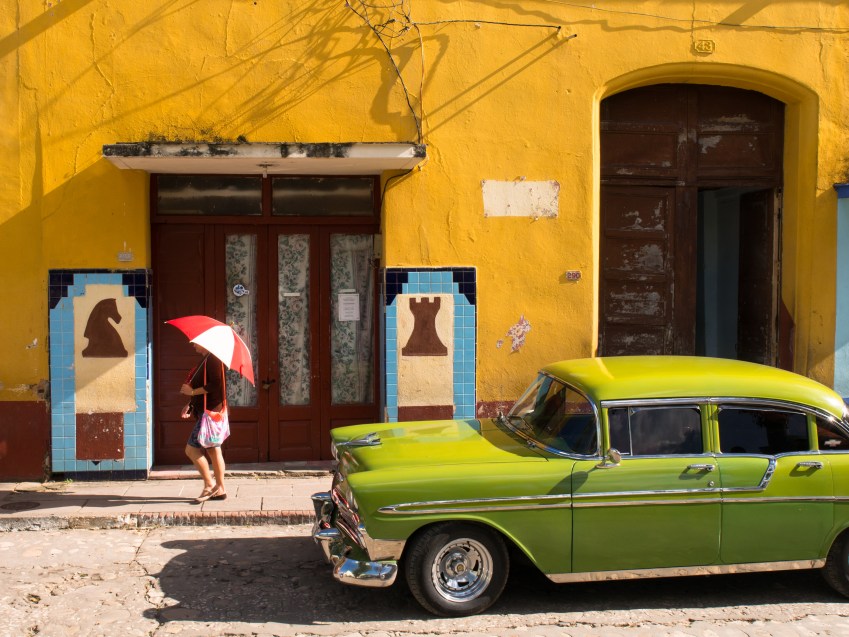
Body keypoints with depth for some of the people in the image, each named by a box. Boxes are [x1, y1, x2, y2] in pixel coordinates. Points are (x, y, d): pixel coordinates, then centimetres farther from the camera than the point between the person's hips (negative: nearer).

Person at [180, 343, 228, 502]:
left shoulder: (213, 359, -14)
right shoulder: (206, 360, 17)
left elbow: (215, 385, -23)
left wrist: (192, 391, -15)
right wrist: (191, 404, 15)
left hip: (210, 411, -10)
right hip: (207, 411, 10)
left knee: (192, 449, -8)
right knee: (213, 450, 10)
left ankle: (209, 485, -2)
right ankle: (220, 489, 12)